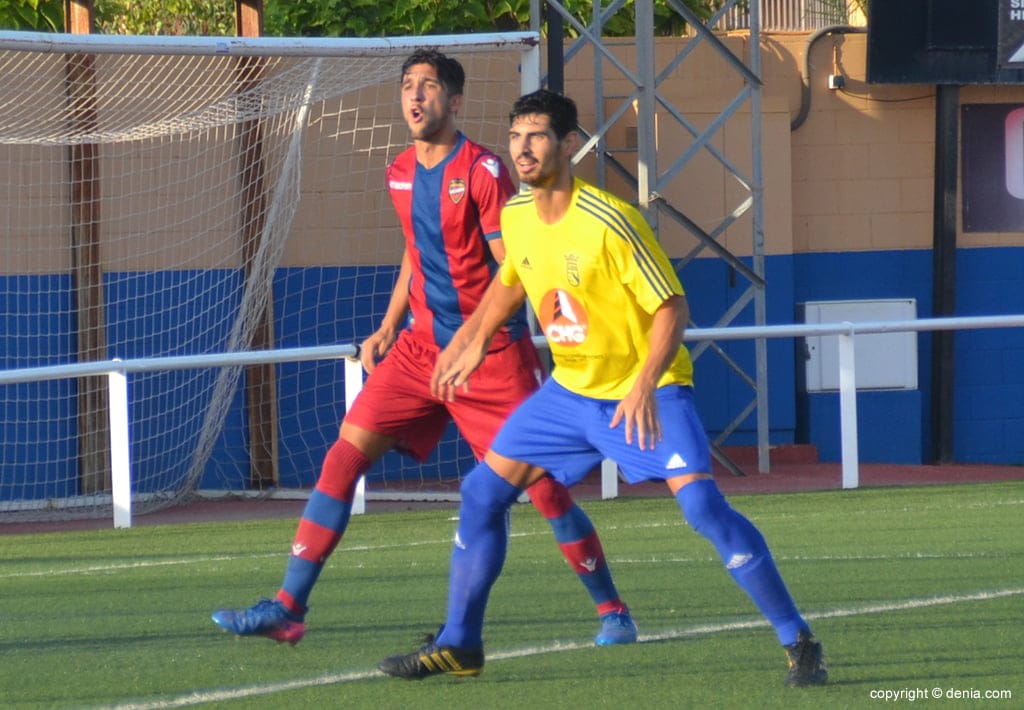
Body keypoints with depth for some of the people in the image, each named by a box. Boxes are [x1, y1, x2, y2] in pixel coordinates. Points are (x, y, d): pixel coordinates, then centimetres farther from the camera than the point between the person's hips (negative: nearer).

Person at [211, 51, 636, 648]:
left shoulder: (483, 171, -11)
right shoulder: (401, 174, 10)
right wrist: (387, 329, 19)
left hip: (492, 351, -6)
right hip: (422, 347, 6)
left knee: (543, 484, -5)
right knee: (346, 452, -8)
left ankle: (612, 610, 13)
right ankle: (287, 608, -9)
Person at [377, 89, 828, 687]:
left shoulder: (610, 223, -24)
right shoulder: (516, 216, -2)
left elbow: (673, 308, -23)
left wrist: (645, 386, -34)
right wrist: (474, 339, 18)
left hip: (646, 392, -7)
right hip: (571, 389, 7)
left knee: (703, 505, -23)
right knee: (482, 492, 4)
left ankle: (799, 643, -16)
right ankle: (459, 646, 17)